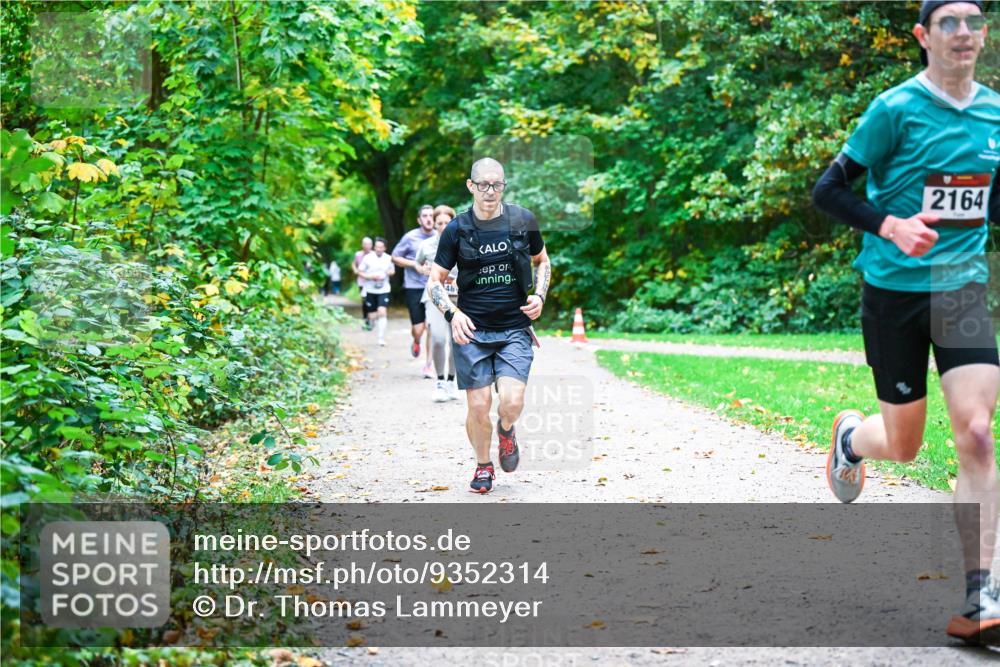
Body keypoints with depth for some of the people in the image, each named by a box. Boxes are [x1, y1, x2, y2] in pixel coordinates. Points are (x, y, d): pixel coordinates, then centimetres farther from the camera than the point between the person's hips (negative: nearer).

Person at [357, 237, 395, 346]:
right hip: (370, 291, 0)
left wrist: (389, 272, -6)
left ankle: (381, 338, -16)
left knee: (382, 312, -19)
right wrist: (371, 276, -15)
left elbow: (392, 270, 17)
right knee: (372, 316, 7)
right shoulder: (368, 258, -5)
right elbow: (360, 272, 0)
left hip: (384, 290, 0)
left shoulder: (388, 258, 0)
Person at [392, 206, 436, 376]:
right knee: (418, 329, -3)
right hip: (414, 287, -2)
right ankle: (416, 343, 35)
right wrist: (415, 264, -9)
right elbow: (395, 257, 4)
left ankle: (428, 365, 9)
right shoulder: (410, 237, -4)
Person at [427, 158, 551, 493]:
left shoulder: (523, 220, 2)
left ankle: (506, 429, 22)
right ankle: (483, 465, 25)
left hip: (515, 329, 0)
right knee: (478, 407, -2)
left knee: (512, 401, -16)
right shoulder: (456, 229, -2)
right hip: (472, 330, 0)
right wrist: (452, 312, -15)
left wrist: (539, 295, 0)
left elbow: (542, 261, 19)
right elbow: (435, 281, 3)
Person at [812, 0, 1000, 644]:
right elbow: (828, 190, -8)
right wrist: (891, 226, -23)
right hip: (895, 290, -3)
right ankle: (852, 435, 46)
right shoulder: (896, 109, -9)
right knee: (903, 446, 8)